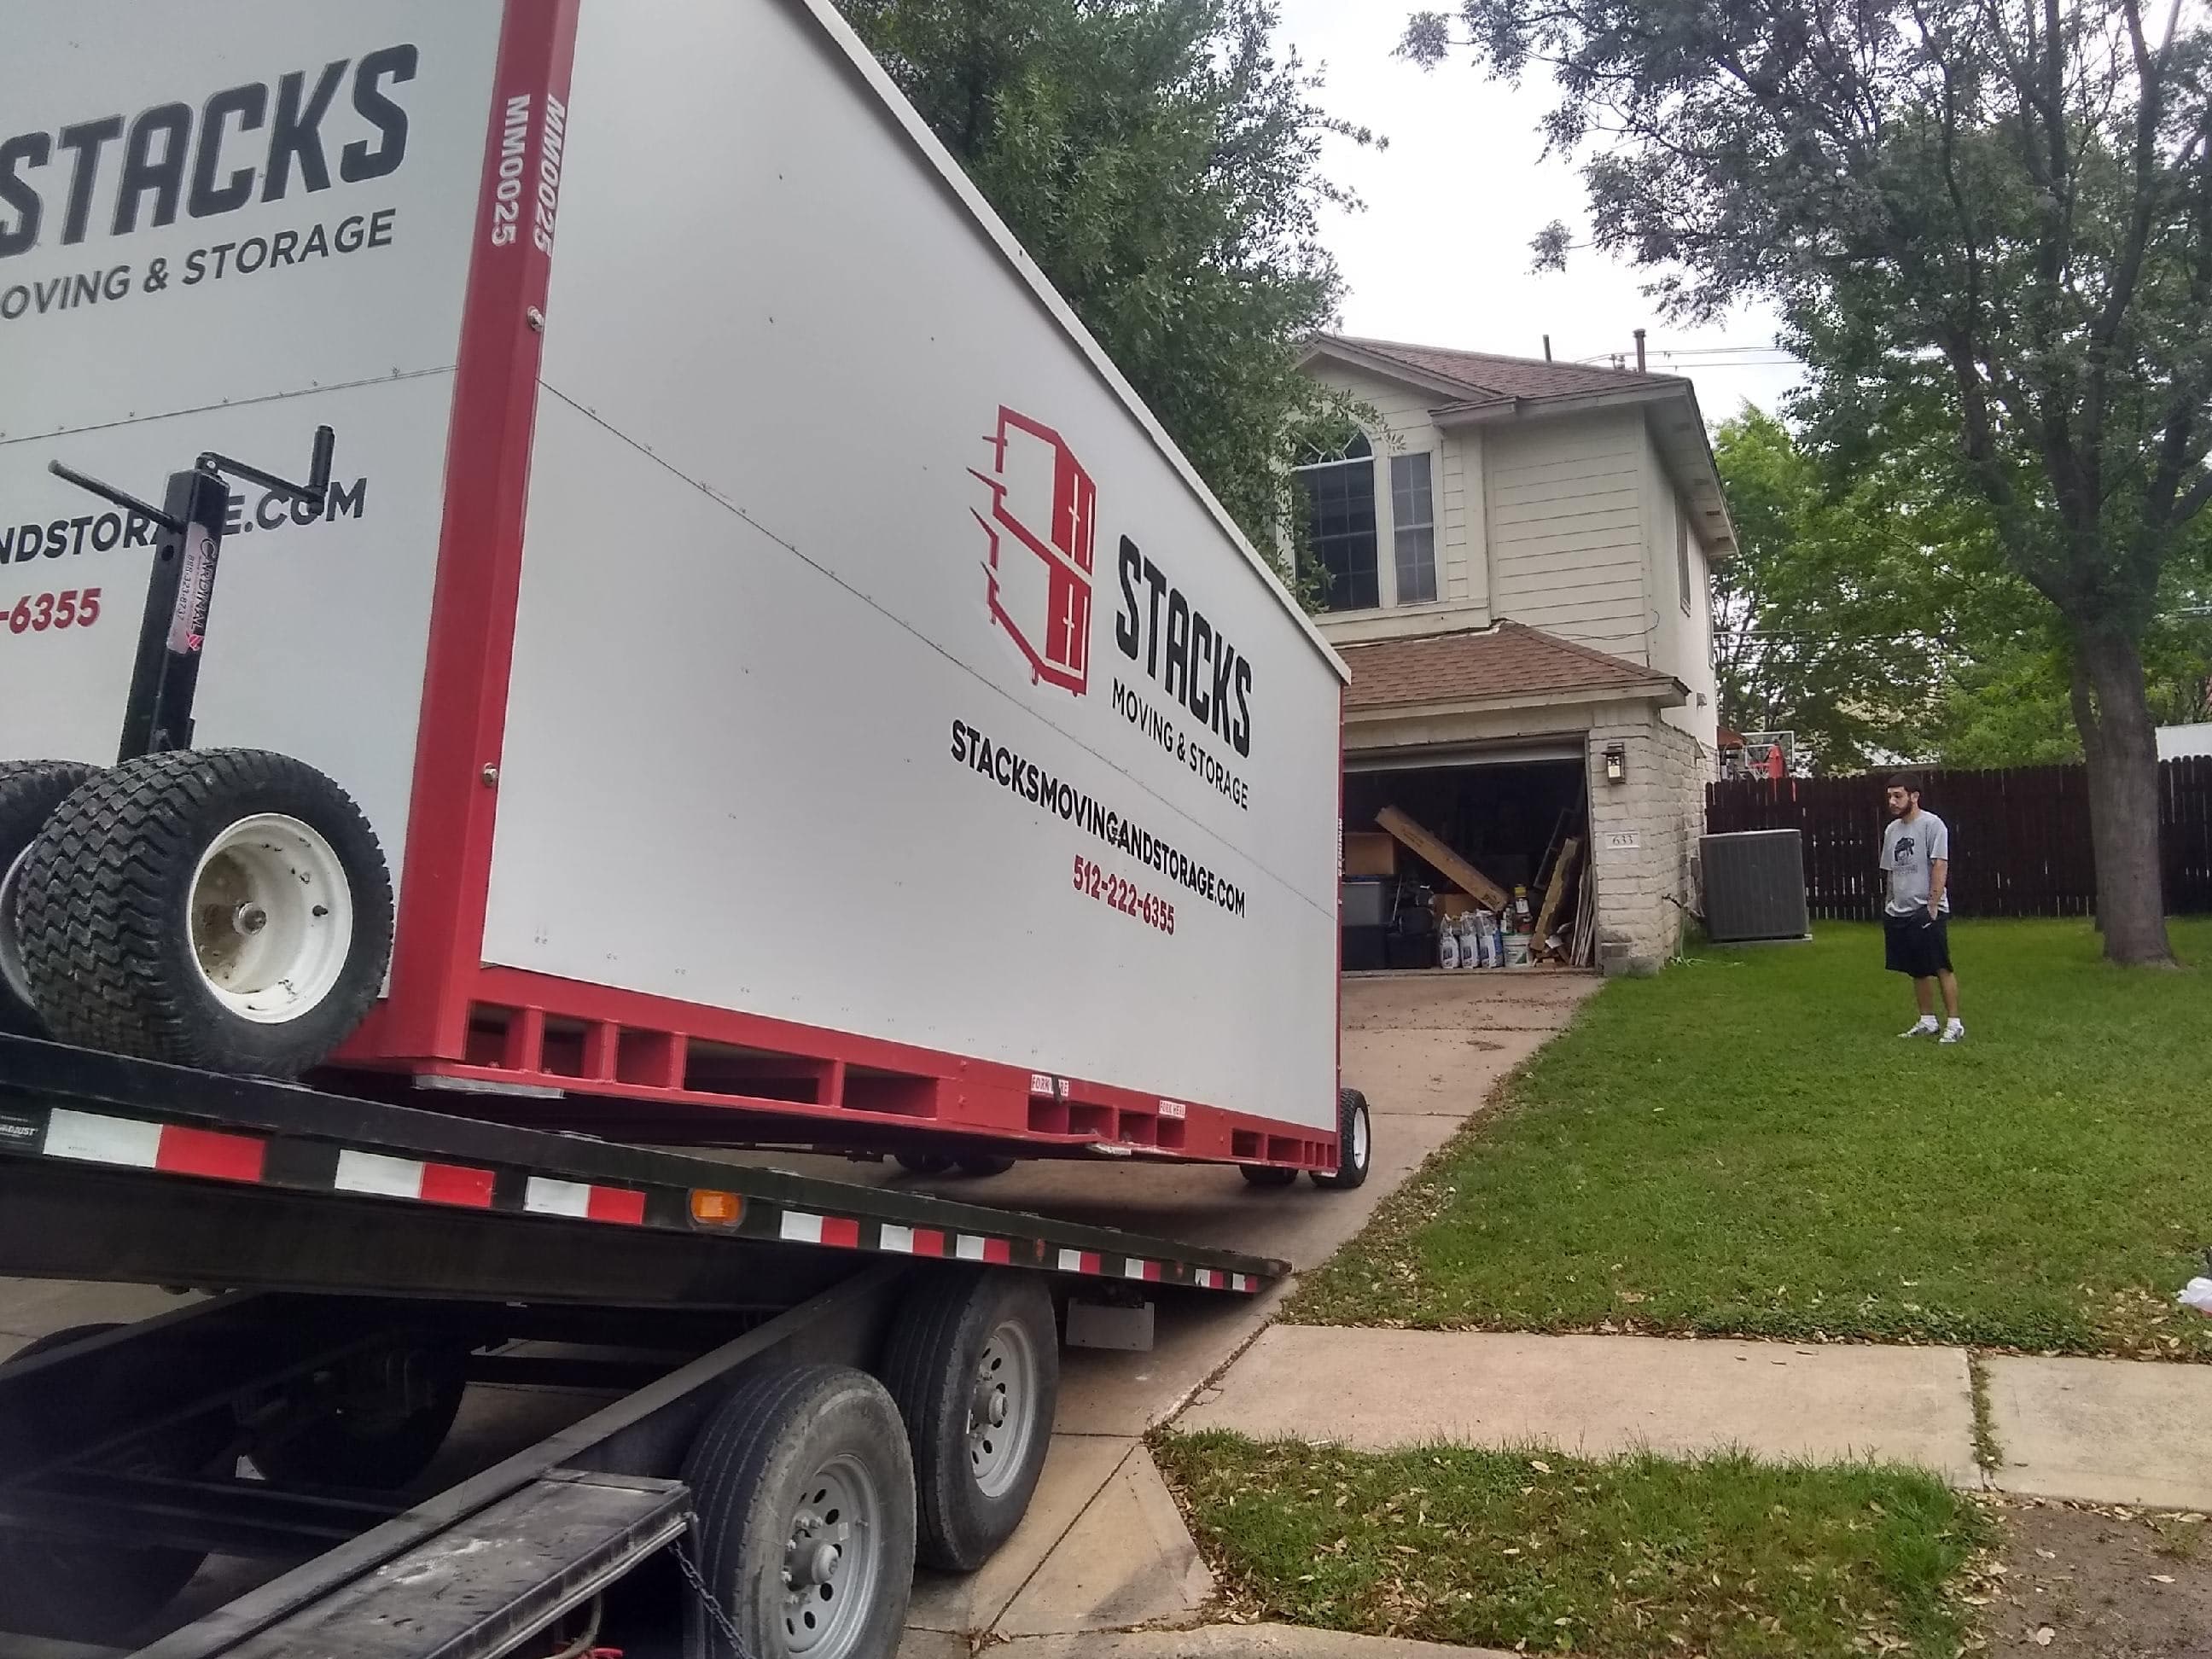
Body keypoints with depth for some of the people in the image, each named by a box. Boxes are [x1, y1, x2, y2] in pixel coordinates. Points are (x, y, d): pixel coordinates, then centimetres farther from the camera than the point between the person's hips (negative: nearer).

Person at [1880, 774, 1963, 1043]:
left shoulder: (1932, 824, -9)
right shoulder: (1892, 830, 12)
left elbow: (1940, 866, -13)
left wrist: (1932, 906, -16)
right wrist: (1892, 902, 14)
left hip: (1928, 911, -7)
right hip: (1899, 912, 7)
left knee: (1941, 968, -4)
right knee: (1917, 970, 12)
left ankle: (1954, 1024, 1)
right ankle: (1928, 1021, 21)